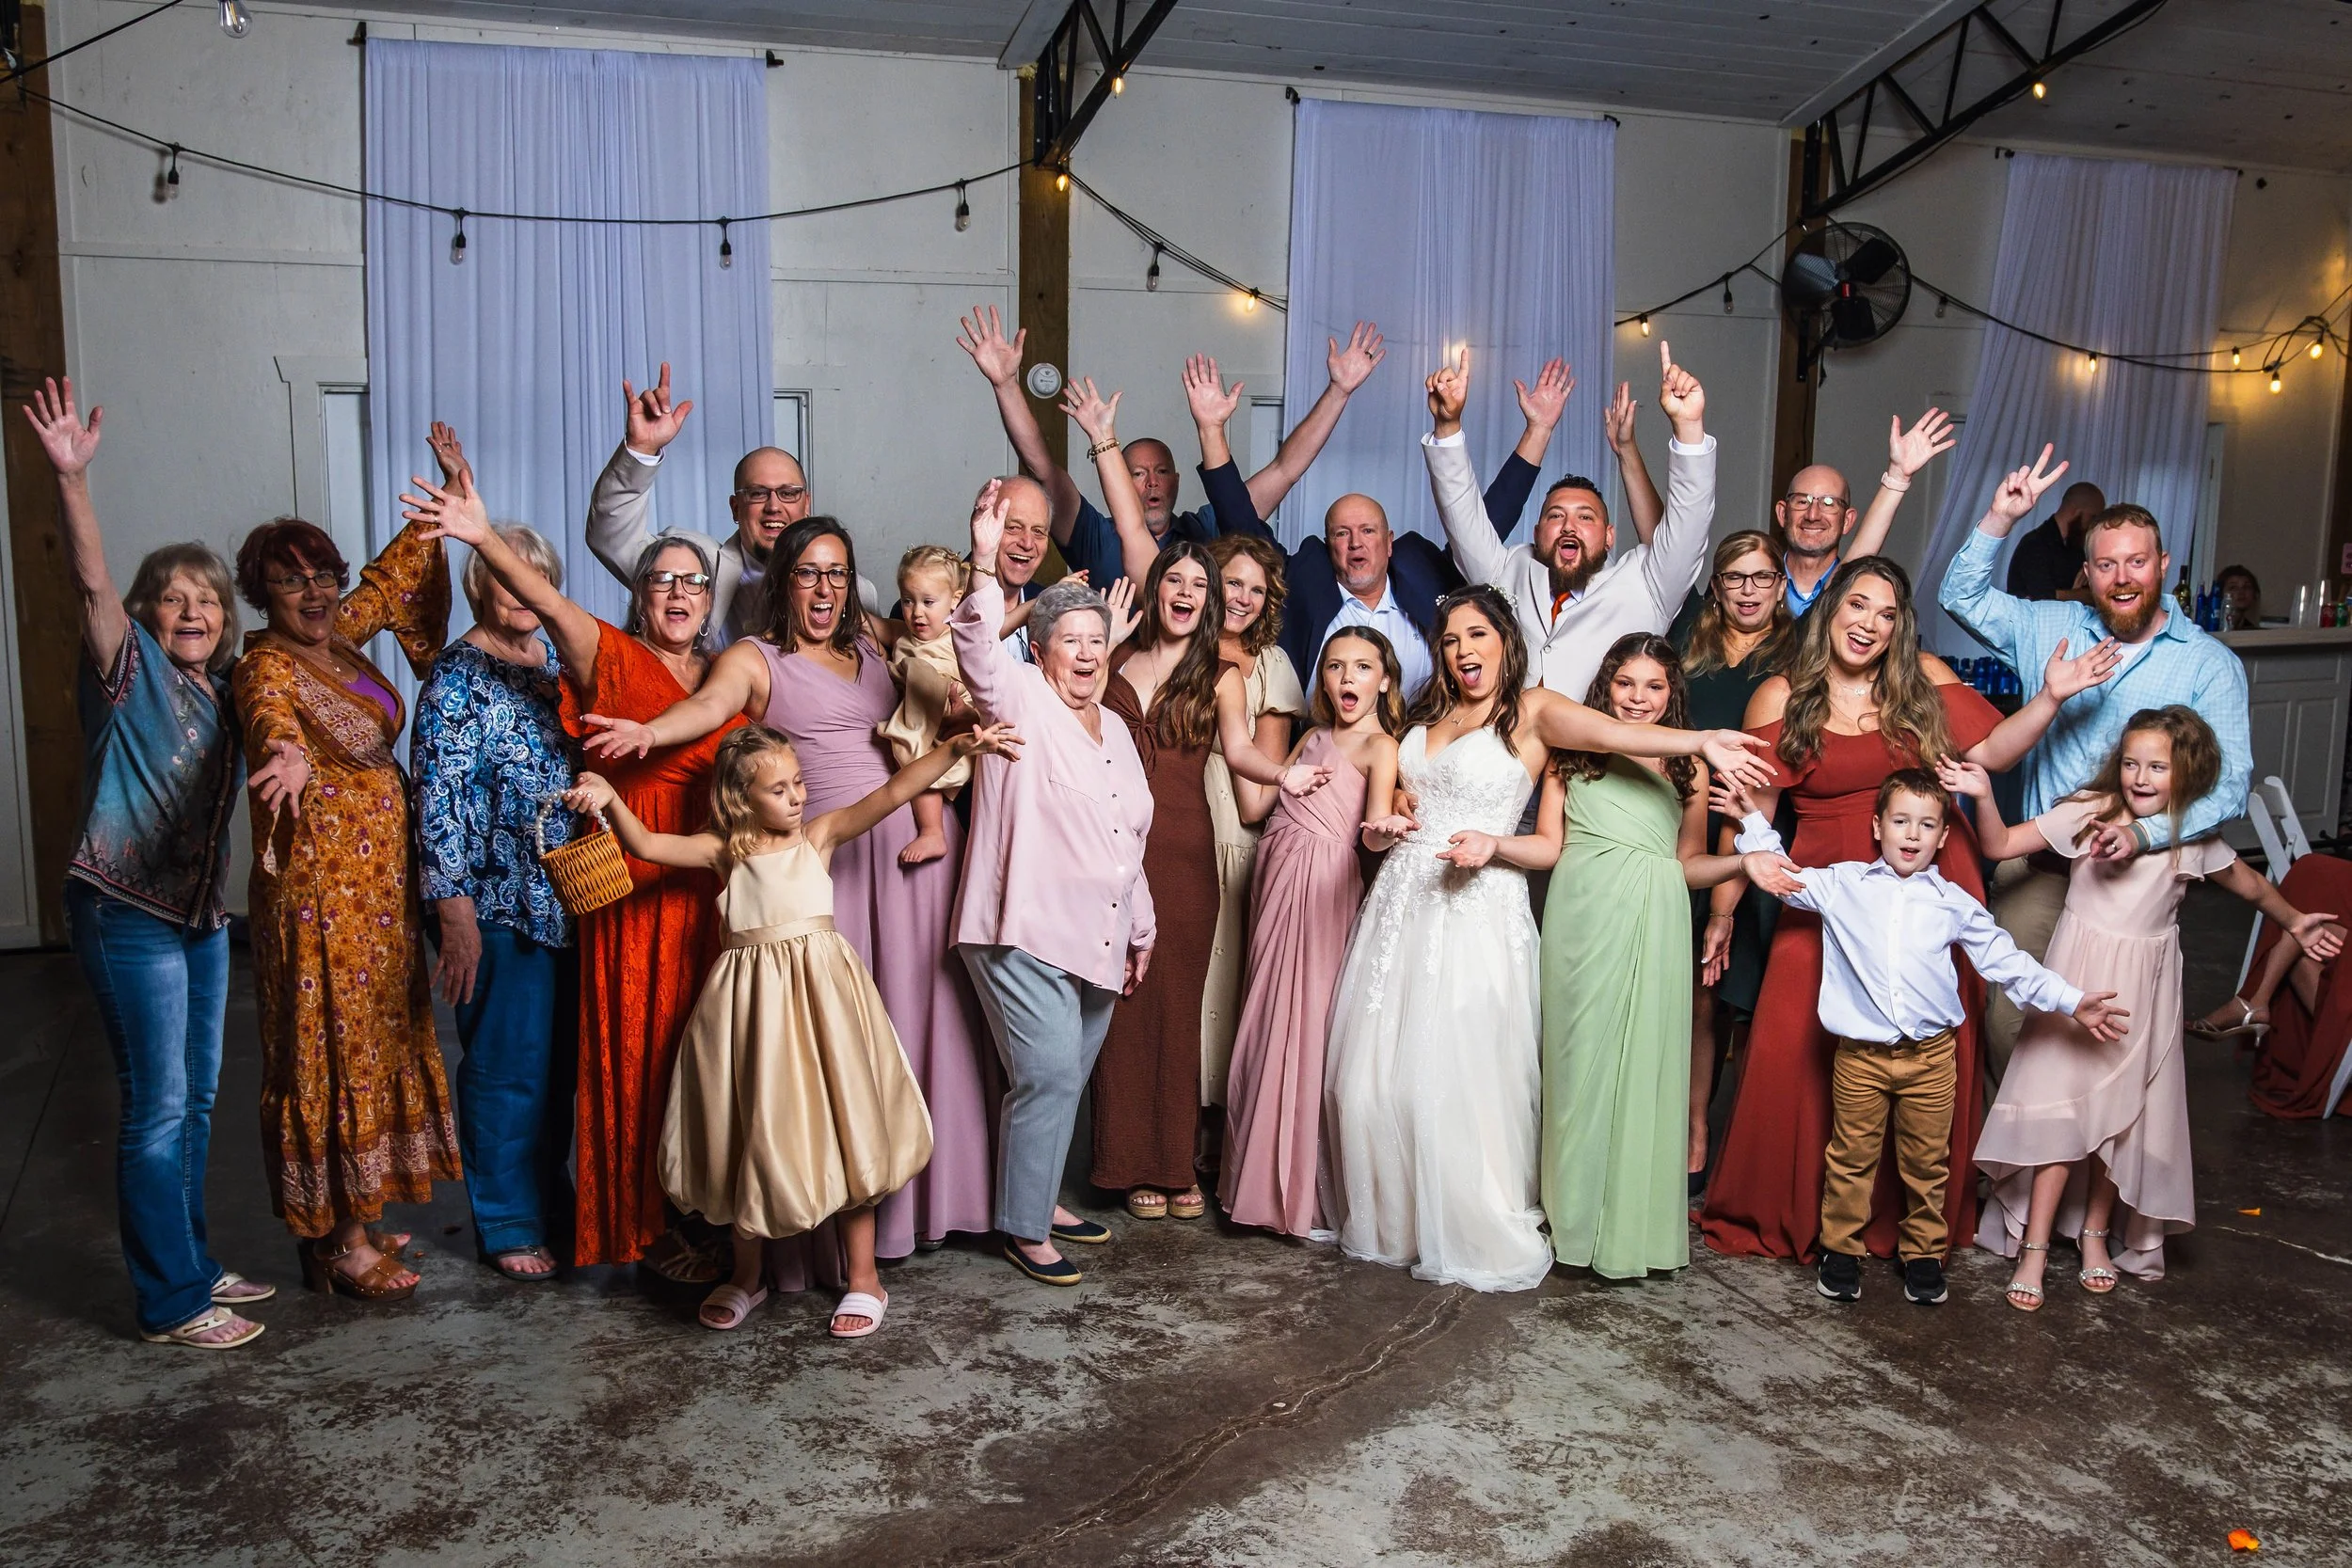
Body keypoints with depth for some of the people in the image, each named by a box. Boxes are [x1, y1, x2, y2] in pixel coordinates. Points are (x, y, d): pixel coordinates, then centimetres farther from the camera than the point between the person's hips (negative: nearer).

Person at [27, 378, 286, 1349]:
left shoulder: (227, 695, 10)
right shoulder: (132, 670, -8)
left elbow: (282, 746, 3)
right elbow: (91, 581, -22)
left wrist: (294, 758, -22)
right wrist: (71, 477, -37)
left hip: (201, 914, 7)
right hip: (127, 914, -7)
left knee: (196, 1101, 15)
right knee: (156, 1107, -2)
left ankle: (190, 1264, 30)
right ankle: (169, 1304, 8)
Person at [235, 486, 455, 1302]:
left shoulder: (339, 638, 8)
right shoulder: (266, 668, -15)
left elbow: (391, 579, 23)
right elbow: (273, 722, -38)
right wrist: (288, 758, -59)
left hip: (379, 882, 9)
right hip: (320, 890, -9)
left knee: (373, 1045, 14)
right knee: (334, 1053, -1)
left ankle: (346, 1224, 26)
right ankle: (344, 1247, 10)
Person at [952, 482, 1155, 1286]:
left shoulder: (1115, 729, 17)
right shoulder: (1022, 704, -5)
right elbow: (980, 652, -28)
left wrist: (1140, 927, 25)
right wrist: (984, 563, -41)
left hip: (1096, 940, 7)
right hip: (1027, 934, -7)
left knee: (1067, 1079, 15)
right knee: (1049, 1076, -9)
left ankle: (1042, 1197, 31)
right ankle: (1024, 1228, 5)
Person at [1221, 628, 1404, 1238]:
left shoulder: (1380, 745, -6)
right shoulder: (1314, 737, 17)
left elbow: (1375, 827, -23)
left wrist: (1387, 825, -45)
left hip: (1322, 885, -7)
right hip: (1277, 879, 7)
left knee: (1304, 1027, -3)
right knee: (1267, 1024, 11)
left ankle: (1302, 1191, 9)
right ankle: (1264, 1181, 23)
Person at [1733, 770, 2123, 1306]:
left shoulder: (1954, 903, 9)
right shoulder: (1841, 885, 6)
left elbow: (2005, 961, 13)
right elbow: (1782, 875, 16)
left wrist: (2072, 1002, 10)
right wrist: (1761, 846, -1)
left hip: (1931, 1057, 1)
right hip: (1860, 1056, -1)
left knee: (1927, 1163, 10)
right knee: (1851, 1159, 5)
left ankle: (1924, 1254, 26)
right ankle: (1840, 1250, 20)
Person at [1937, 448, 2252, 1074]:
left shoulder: (2211, 664, -2)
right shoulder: (2051, 629, 7)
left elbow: (2229, 783, -8)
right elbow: (1962, 595, 6)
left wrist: (2143, 833, -25)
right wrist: (2002, 517, -8)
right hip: (2036, 871, 2)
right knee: (2009, 1021, 0)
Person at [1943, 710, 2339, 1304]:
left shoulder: (2194, 838, -2)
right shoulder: (2088, 813, -11)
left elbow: (2251, 884, 17)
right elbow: (2000, 846, -15)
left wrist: (2295, 921, 14)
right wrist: (1984, 796, -30)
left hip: (2143, 987, 3)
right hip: (2078, 975, -3)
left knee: (2125, 1112, 9)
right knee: (2060, 1105, -5)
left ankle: (2096, 1232, 28)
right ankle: (2034, 1248, 2)